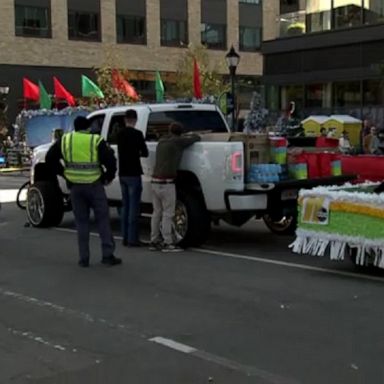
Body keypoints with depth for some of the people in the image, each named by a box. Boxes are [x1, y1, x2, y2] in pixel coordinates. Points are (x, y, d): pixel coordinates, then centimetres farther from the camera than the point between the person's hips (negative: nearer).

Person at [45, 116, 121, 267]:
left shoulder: (64, 140, 4)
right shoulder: (96, 141, -5)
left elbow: (50, 159, 6)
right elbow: (110, 161, -12)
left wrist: (63, 172, 12)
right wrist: (108, 177, 4)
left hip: (75, 186, 2)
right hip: (94, 186, -2)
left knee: (81, 222, 11)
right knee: (102, 220, 7)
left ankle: (83, 258, 10)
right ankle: (108, 255, 6)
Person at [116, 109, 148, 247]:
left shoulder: (119, 133, 8)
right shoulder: (136, 134, -12)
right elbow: (145, 152, -6)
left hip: (122, 173, 7)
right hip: (133, 173, -7)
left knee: (125, 206, 12)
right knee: (134, 207, -5)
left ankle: (125, 237, 13)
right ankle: (132, 239, -5)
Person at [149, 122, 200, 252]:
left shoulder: (161, 142, 17)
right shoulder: (177, 142, -4)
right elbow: (196, 138, 5)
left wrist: (185, 137, 32)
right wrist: (191, 136, 27)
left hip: (155, 181, 8)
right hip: (166, 183, -8)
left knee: (157, 212, 12)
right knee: (168, 214, -4)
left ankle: (154, 241, 15)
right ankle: (168, 243, -3)